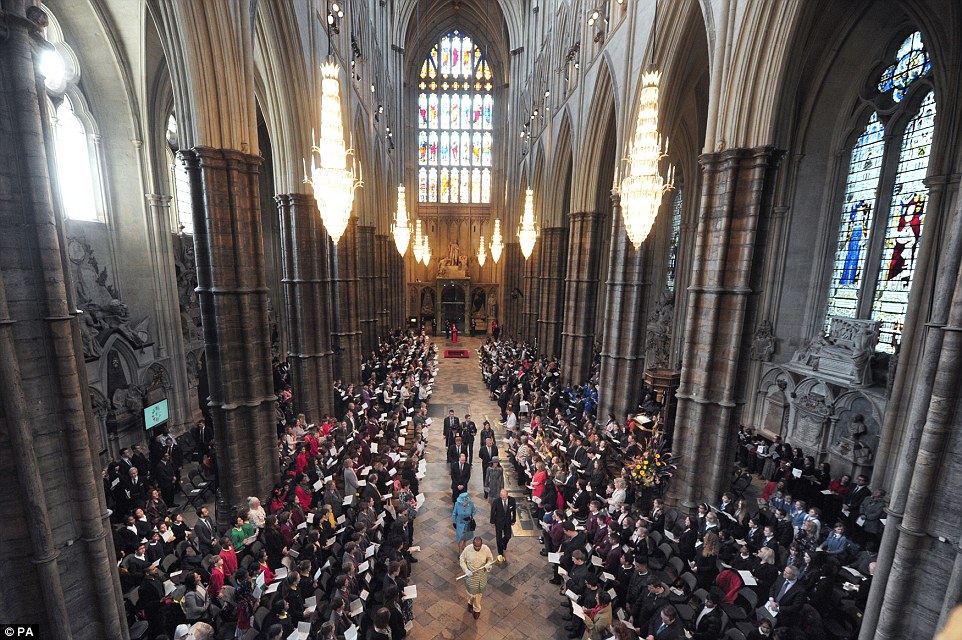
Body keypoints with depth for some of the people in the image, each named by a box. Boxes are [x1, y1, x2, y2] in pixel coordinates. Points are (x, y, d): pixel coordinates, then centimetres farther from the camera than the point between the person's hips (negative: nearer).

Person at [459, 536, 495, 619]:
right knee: (471, 592, 19)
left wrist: (488, 564, -25)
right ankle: (470, 602, 54)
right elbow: (462, 560, -10)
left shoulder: (486, 549, -23)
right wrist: (466, 571, -21)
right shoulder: (467, 549, -25)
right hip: (470, 575, -1)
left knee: (478, 593, 20)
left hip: (481, 576, 1)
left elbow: (490, 559, -4)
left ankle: (477, 609, 48)